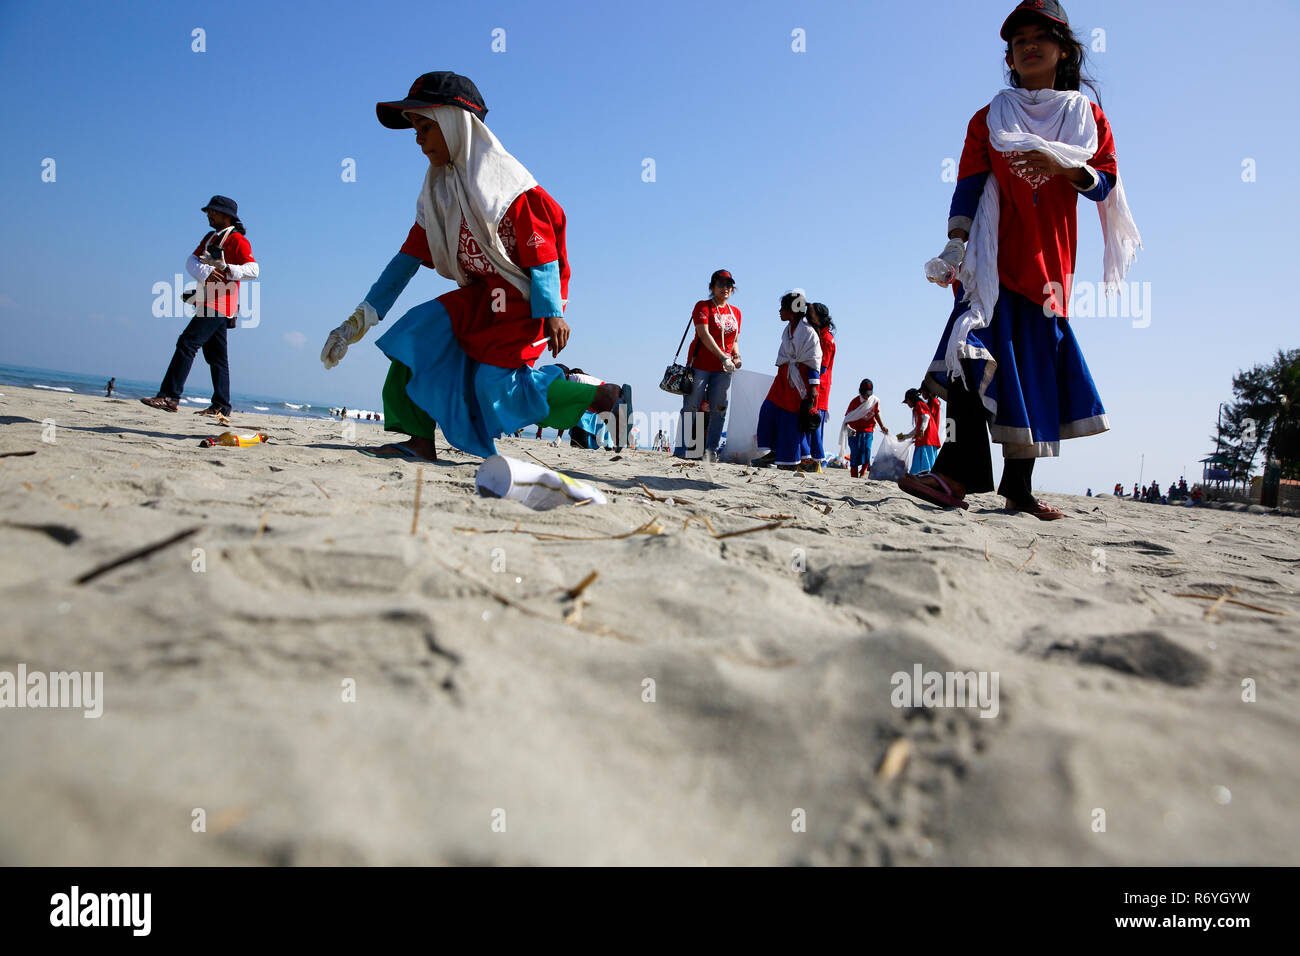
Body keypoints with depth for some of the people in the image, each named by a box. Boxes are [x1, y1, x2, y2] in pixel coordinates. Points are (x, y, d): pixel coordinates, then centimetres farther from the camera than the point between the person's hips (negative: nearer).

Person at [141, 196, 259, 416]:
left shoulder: (237, 240, -4)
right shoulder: (210, 238, 21)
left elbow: (253, 269, -16)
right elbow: (191, 262, 7)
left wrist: (228, 270, -31)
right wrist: (206, 272, -14)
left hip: (220, 305, -9)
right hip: (207, 304, 9)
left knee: (187, 343, -17)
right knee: (215, 356, 10)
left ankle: (170, 397, -18)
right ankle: (221, 406, 14)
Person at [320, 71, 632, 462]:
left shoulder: (507, 182, -13)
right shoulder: (438, 191, 8)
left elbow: (542, 253, -16)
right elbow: (409, 256, 7)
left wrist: (551, 313, -25)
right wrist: (362, 317, 1)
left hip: (524, 296, -7)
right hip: (482, 295, 7)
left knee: (496, 382, -18)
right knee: (419, 331, -10)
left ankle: (607, 397, -7)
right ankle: (420, 441, -10)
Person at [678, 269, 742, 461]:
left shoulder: (735, 312, 15)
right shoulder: (703, 306, -2)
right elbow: (704, 335, -15)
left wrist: (737, 356, 1)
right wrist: (723, 357, -22)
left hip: (723, 368, 5)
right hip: (700, 364, -5)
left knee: (719, 409, 1)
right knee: (691, 406, -4)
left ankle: (711, 449, 9)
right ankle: (684, 448, 2)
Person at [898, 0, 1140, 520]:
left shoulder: (1088, 116, 17)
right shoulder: (990, 118, 14)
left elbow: (1105, 184, 8)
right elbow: (968, 184, 2)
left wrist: (1063, 167, -12)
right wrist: (955, 244, -13)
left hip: (1049, 259, 2)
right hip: (993, 256, -2)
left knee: (1035, 365, 0)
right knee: (976, 351, -21)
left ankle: (1018, 487, 4)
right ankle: (958, 473, -27)